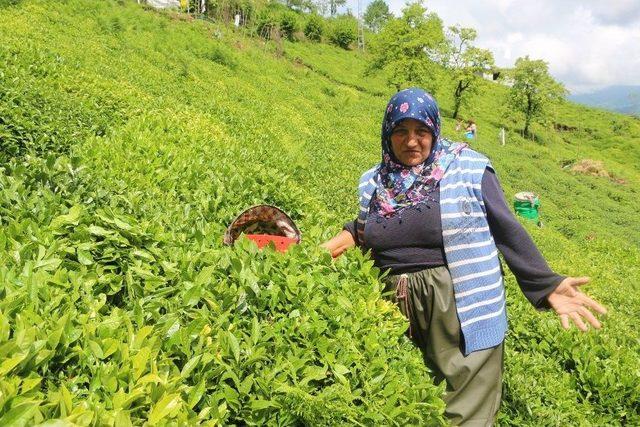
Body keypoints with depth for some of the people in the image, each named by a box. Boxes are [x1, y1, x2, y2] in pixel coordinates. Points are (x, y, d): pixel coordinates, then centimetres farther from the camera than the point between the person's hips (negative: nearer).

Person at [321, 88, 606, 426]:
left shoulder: (468, 168, -5)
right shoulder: (374, 183, 8)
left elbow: (507, 230, -5)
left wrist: (547, 285, -11)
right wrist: (347, 237, 1)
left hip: (464, 310, -3)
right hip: (398, 309, 4)